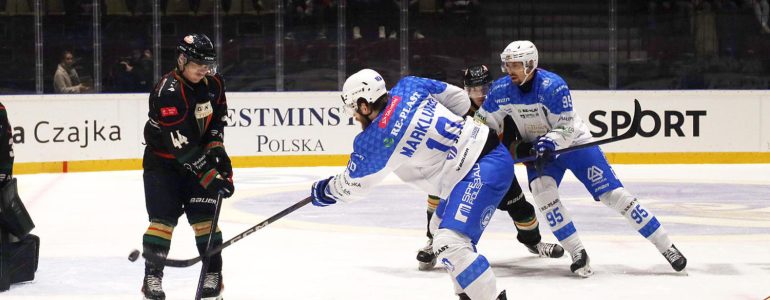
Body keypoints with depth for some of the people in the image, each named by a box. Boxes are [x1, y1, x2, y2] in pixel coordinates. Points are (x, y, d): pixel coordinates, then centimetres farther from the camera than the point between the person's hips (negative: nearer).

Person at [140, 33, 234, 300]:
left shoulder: (213, 83, -6)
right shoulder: (168, 92, -29)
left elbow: (218, 116, 12)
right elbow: (181, 145, -32)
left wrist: (216, 147, -3)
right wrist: (208, 175, -34)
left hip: (198, 156, 5)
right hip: (163, 160, -5)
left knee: (204, 215, -2)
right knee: (163, 218, -10)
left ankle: (213, 275, 6)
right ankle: (152, 278, -2)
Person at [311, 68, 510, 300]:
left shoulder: (372, 142, -13)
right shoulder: (410, 86, 3)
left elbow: (351, 187, 5)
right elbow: (459, 100, 15)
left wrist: (323, 191, 25)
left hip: (483, 172, -10)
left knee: (449, 242, -21)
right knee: (440, 227, 23)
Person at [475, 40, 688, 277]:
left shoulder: (552, 86, -26)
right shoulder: (500, 90, -11)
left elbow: (567, 129, -23)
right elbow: (484, 122, 1)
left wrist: (549, 141, -39)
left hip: (574, 142, -4)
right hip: (537, 150, 4)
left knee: (612, 193, -10)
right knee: (542, 190, -24)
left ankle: (666, 247, -5)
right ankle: (577, 254, -16)